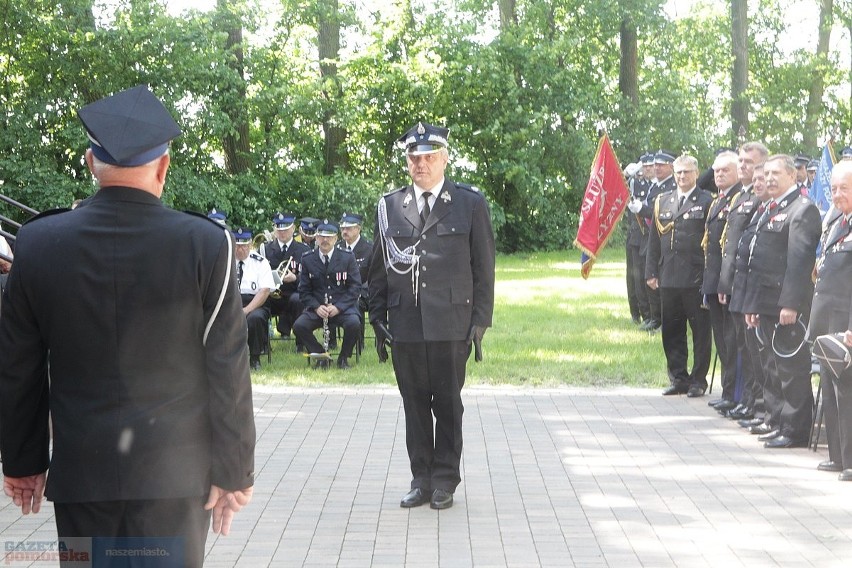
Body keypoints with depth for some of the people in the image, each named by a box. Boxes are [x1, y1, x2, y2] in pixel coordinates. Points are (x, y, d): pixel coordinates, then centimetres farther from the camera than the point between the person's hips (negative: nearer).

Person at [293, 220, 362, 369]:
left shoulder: (348, 258, 2)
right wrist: (316, 307, -13)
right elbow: (304, 290, 7)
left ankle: (343, 357, -6)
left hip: (342, 307, -1)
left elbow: (355, 287, -1)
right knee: (299, 326, -26)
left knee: (354, 324, -33)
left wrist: (338, 307, -15)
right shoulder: (307, 259, 7)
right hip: (317, 308, 2)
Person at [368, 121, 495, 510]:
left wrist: (480, 320, -2)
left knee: (448, 404, 4)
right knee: (415, 404, 7)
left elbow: (484, 268, 2)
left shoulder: (470, 204, 2)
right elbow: (378, 268, 12)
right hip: (405, 325, 2)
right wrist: (377, 318, 7)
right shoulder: (389, 207, 9)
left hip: (451, 322, -2)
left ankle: (445, 480, 14)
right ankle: (421, 480, 15)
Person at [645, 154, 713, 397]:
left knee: (700, 331, 2)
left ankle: (698, 380, 11)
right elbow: (654, 240, 15)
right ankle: (678, 378, 18)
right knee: (672, 331, 9)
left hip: (697, 278, -5)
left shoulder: (707, 202, -1)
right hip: (669, 277, 5)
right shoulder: (662, 202, 14)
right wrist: (651, 272, 8)